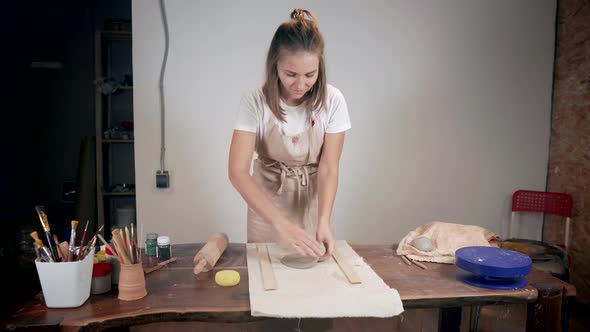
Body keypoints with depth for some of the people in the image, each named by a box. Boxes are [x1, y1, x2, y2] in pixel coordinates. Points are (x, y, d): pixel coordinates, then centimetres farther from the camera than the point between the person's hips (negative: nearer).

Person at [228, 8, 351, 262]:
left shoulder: (332, 101, -18)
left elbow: (328, 169, -15)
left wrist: (324, 220, -32)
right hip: (266, 201, -1)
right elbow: (237, 171, -28)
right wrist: (281, 223, -37)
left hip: (312, 199, 1)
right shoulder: (255, 101, -23)